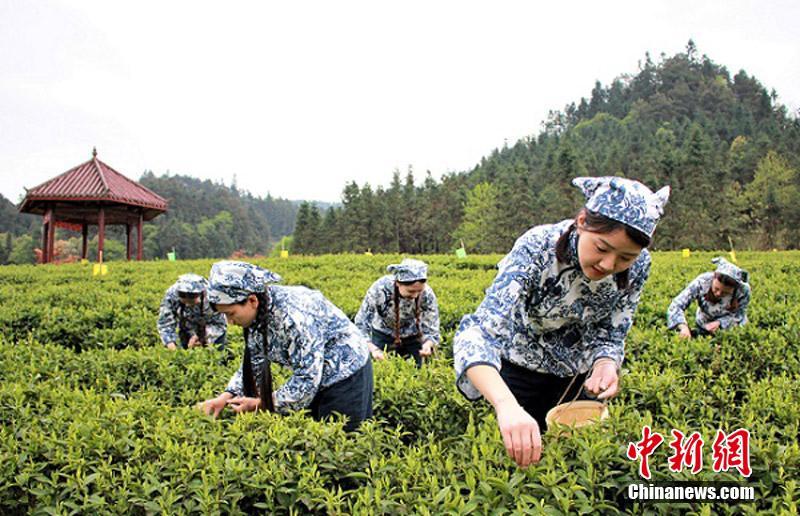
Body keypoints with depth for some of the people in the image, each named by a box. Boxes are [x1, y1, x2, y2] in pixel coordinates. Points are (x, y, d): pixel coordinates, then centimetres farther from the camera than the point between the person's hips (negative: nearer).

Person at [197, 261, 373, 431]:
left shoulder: (293, 315, -34)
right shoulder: (256, 313, -9)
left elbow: (308, 378, -31)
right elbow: (254, 362, 3)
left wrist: (261, 403, -25)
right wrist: (226, 396, -11)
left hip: (346, 369, -8)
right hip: (314, 378, 8)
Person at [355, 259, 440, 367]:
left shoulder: (427, 294, -29)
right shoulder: (379, 289, -33)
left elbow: (431, 329, -22)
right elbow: (361, 323, -26)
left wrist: (427, 345, -46)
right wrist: (373, 349, -42)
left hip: (412, 337, 1)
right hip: (383, 334, -1)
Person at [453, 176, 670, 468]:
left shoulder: (638, 265, -23)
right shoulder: (537, 248, -36)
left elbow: (610, 336, -10)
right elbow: (478, 332, -48)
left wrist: (605, 365, -34)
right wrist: (507, 406, -66)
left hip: (578, 375, 4)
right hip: (521, 364, -3)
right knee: (519, 454, 8)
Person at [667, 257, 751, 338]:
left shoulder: (743, 290, -31)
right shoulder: (701, 282, -34)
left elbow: (738, 316, -18)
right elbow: (676, 306, -37)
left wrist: (719, 323, -38)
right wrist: (683, 327, -55)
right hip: (704, 327, -2)